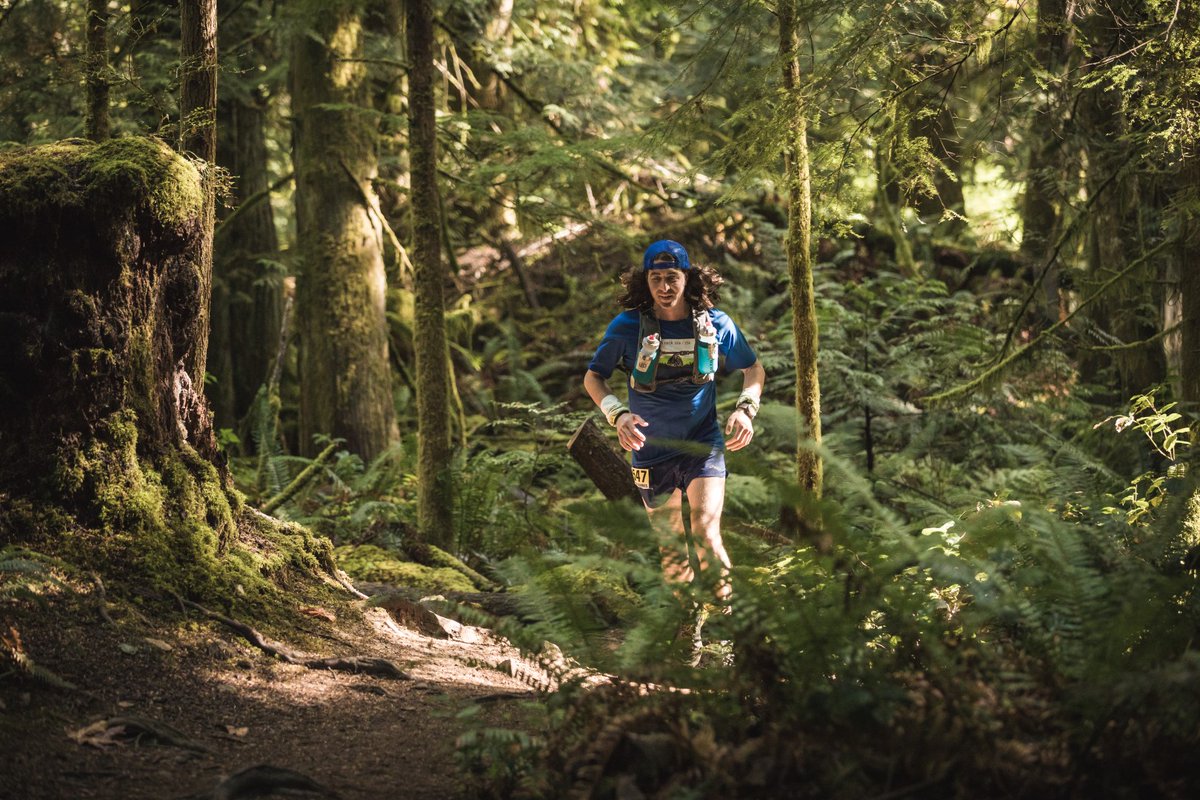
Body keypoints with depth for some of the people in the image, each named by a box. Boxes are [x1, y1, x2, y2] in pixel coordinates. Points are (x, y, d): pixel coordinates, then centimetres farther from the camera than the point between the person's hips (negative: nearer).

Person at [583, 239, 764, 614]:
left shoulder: (714, 323, -8)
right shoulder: (627, 326, -11)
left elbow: (753, 368, 8)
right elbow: (593, 377, 1)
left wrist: (746, 408, -10)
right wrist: (617, 414, -17)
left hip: (703, 445, -1)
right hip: (651, 449, 1)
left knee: (706, 537, -18)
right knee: (671, 547, 11)